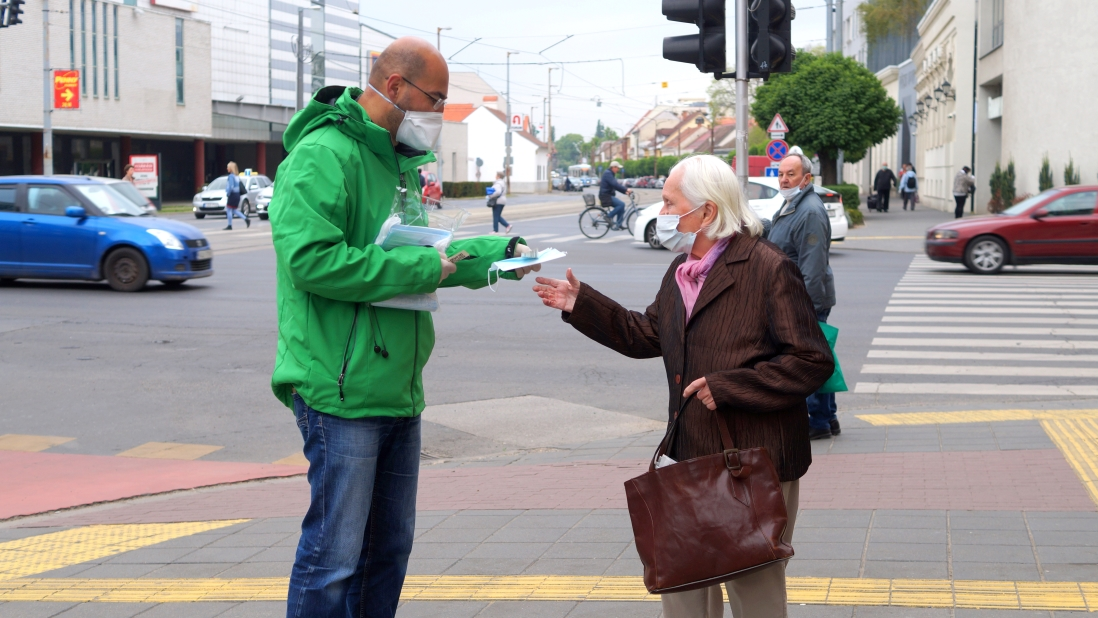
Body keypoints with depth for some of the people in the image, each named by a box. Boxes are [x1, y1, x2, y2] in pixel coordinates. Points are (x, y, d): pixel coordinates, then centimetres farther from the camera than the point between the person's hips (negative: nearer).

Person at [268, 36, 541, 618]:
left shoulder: (401, 162, 18)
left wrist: (499, 252, 13)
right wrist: (422, 269, -21)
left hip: (397, 388, 10)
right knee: (334, 552, -6)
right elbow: (311, 259, -26)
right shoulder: (323, 156, -14)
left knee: (389, 545, 16)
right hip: (341, 389, -10)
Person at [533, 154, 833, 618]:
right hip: (692, 457, 8)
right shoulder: (680, 271, 11)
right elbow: (647, 336, 21)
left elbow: (812, 362, -18)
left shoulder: (768, 269, -15)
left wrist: (727, 387, -21)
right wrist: (582, 305, 12)